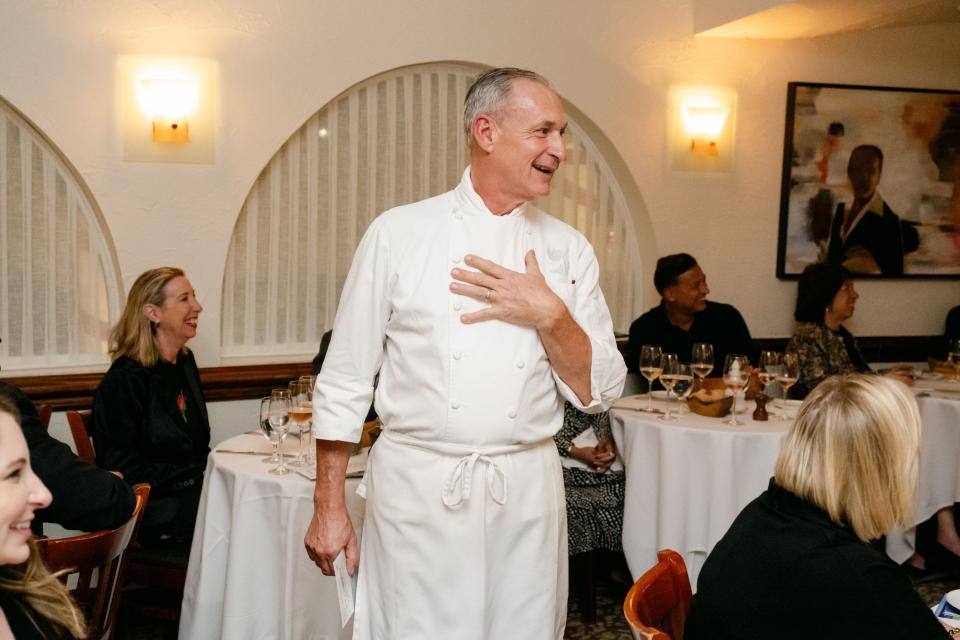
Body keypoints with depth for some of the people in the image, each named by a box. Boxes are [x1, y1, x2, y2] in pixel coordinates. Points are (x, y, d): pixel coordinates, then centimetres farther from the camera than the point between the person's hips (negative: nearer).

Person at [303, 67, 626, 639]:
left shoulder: (568, 250, 4)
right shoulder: (399, 234, -3)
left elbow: (599, 393, 3)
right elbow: (345, 379, 0)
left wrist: (548, 315, -13)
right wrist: (329, 506, 0)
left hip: (526, 495, 3)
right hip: (415, 488, -2)